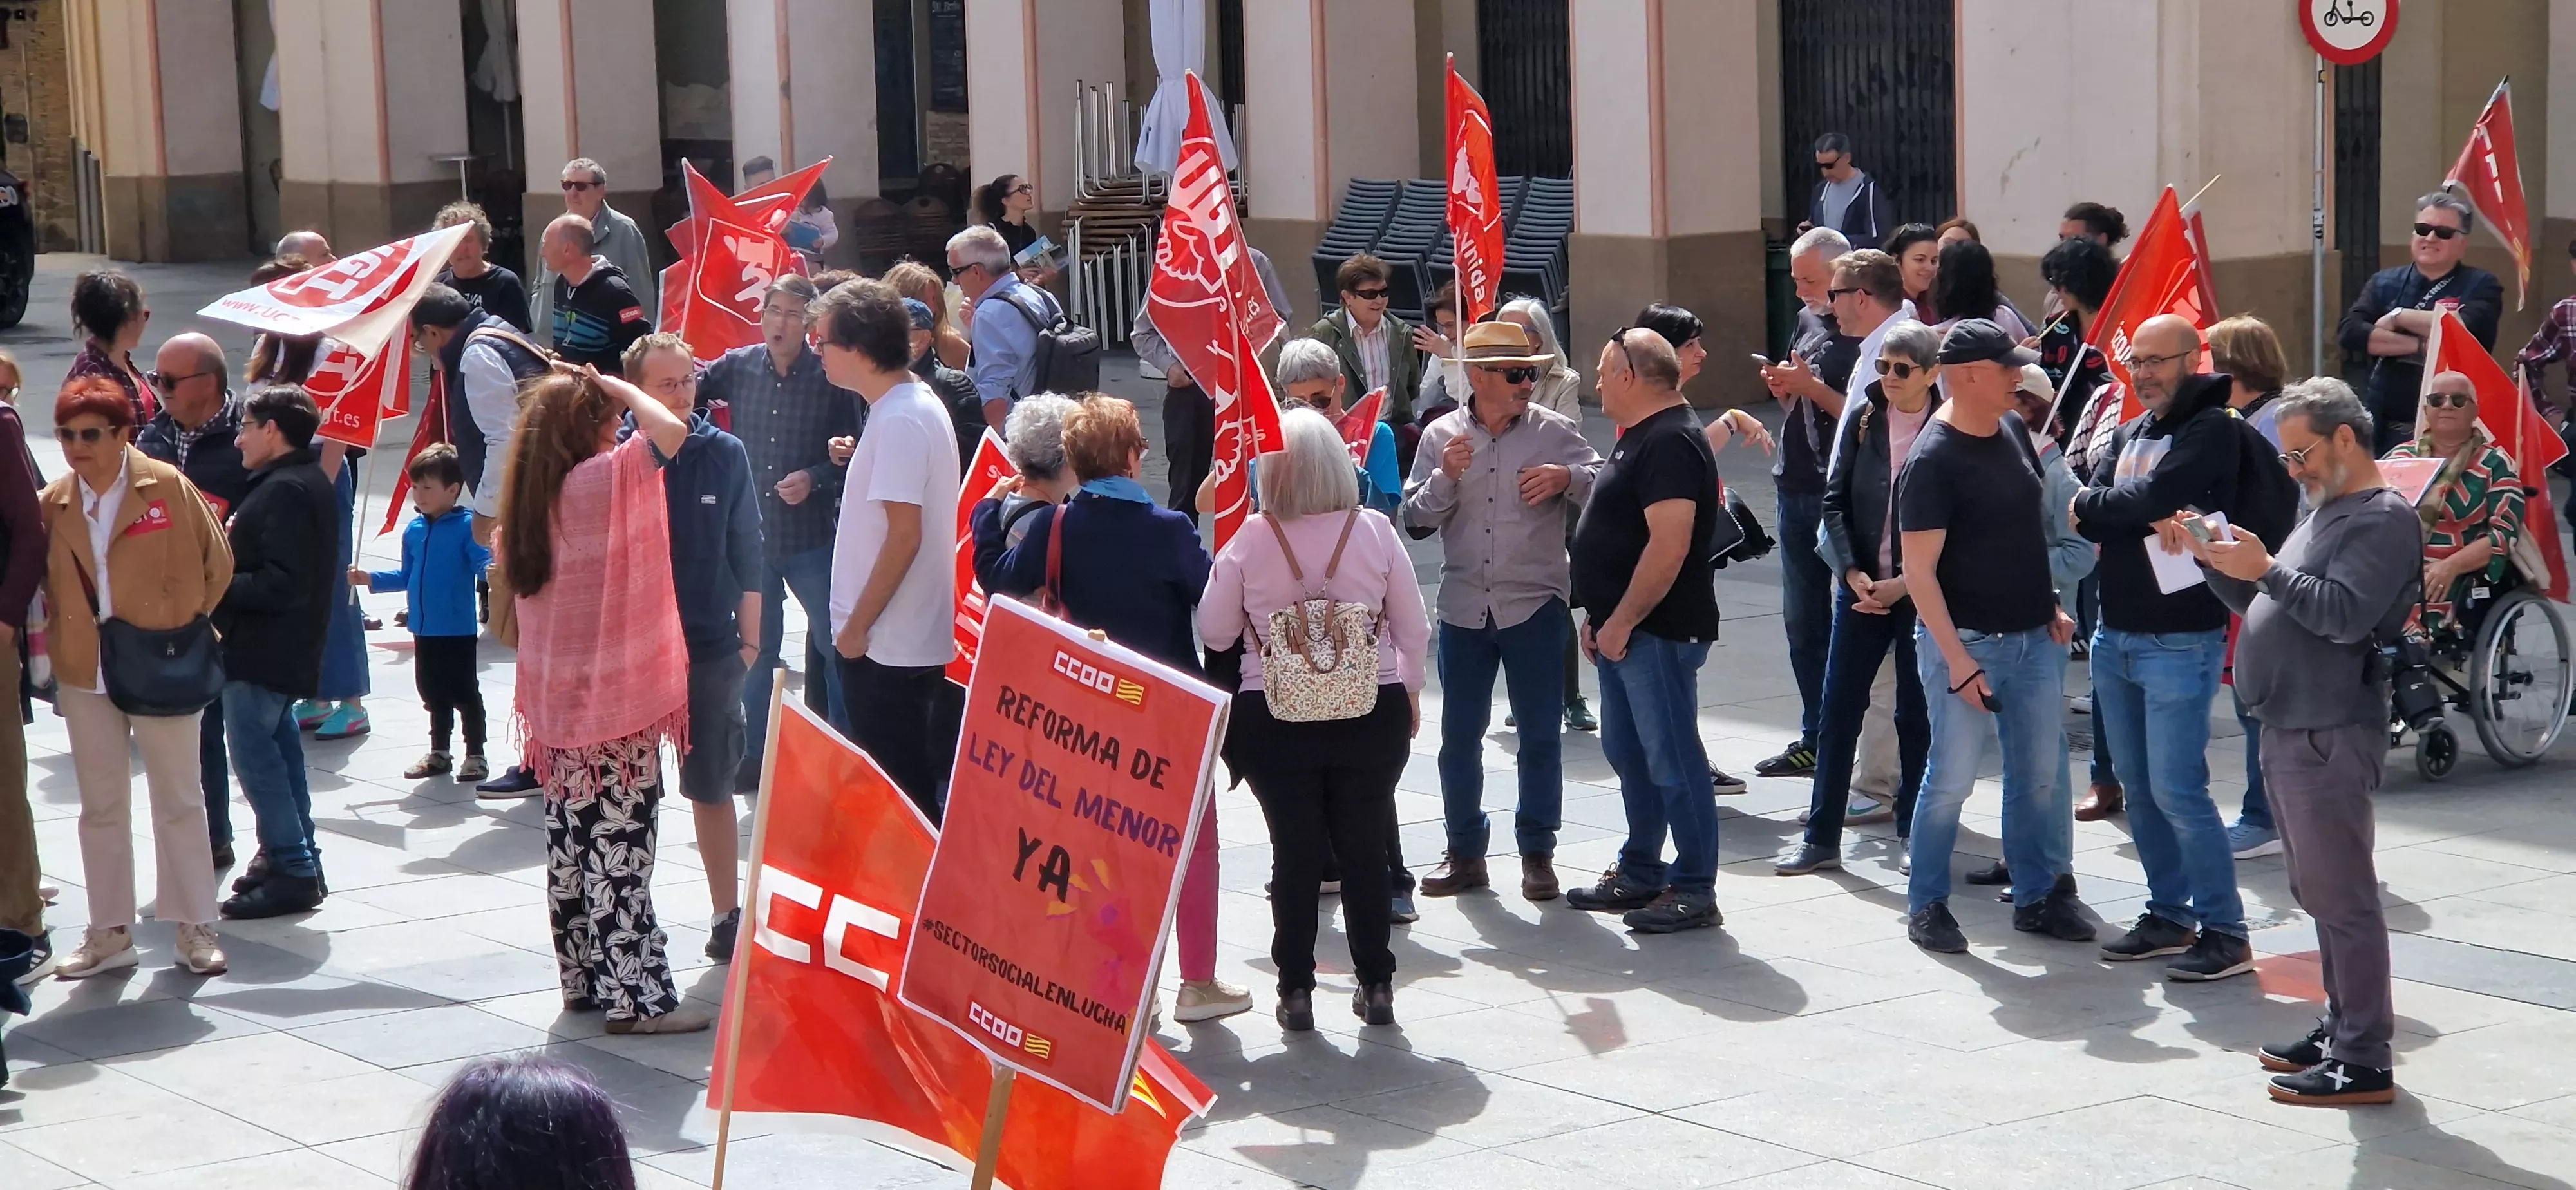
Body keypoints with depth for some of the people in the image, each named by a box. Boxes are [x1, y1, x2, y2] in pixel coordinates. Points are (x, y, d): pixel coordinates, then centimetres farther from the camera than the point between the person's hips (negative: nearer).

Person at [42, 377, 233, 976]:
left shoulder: (167, 487, -8)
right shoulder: (53, 503, 1)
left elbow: (216, 561, -1)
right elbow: (43, 582, 12)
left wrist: (184, 625, 0)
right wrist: (59, 643, 2)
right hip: (85, 673, 3)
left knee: (177, 800, 6)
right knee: (101, 806, 10)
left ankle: (195, 927, 14)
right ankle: (110, 932, 17)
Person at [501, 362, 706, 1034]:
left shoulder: (531, 495, 8)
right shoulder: (607, 477, -15)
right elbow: (671, 433, -26)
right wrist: (621, 389, -10)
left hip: (556, 698, 8)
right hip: (615, 698, -8)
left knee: (571, 840, 13)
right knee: (621, 843, -6)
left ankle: (583, 980, 20)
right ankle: (635, 997, -6)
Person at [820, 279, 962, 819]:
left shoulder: (899, 421, -20)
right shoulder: (916, 404, 11)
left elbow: (905, 536, -23)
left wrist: (857, 626, -18)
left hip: (888, 646, -10)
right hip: (911, 637, 10)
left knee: (896, 785, -2)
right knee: (912, 780, 16)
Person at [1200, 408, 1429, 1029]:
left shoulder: (1248, 541, -9)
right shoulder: (1375, 531, -5)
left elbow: (1215, 632, -1)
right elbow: (1413, 627, 1)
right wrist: (1410, 689, 17)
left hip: (1275, 717, -1)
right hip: (1371, 714, 1)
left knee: (1295, 850, 7)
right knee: (1366, 846, 10)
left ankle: (1296, 989, 10)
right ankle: (1375, 984, 15)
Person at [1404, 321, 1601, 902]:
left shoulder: (1554, 432, -2)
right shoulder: (1441, 436, 3)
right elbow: (1416, 521, 1)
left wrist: (1568, 478, -23)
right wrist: (1445, 477, -15)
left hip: (1534, 607, -2)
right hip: (1464, 608, 2)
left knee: (1539, 736, 4)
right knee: (1459, 737, 8)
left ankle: (1537, 854, 16)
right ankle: (1465, 854, 20)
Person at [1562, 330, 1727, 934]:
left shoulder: (1671, 443, -17)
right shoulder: (1641, 437, 16)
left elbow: (1669, 545, -25)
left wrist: (1621, 622, -21)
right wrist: (1600, 616, 18)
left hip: (1657, 633, -11)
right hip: (1624, 630, 11)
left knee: (1671, 759, -6)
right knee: (1629, 754, 17)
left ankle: (1694, 890, -1)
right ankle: (1640, 873, 27)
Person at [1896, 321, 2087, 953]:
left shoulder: (2012, 430, 6)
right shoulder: (1932, 461, -17)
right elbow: (1918, 571, -18)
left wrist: (2051, 606, 12)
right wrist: (1958, 661, -21)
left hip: (2032, 638, 7)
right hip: (1966, 640, -7)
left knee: (2040, 775, 11)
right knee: (1952, 778, 0)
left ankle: (2038, 895, 23)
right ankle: (1927, 904, 13)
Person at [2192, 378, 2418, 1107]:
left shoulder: (2383, 519, -10)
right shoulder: (2327, 512, 21)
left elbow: (2344, 615, -22)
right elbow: (2264, 605, 22)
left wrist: (2266, 570, -21)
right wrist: (2217, 562, 8)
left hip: (2332, 736, -10)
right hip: (2291, 732, 10)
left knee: (2342, 899, -8)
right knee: (2320, 895, 15)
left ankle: (2363, 1063, -6)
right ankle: (2341, 1031, 23)